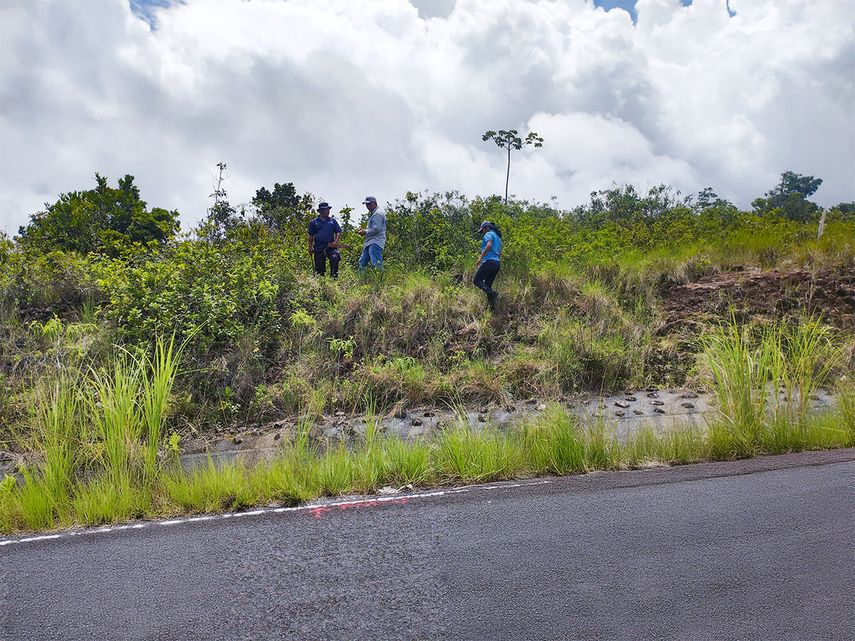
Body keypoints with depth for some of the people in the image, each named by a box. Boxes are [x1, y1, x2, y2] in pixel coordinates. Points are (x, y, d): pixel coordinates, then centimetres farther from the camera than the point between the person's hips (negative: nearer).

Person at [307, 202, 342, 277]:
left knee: (335, 258, -26)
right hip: (318, 248, 0)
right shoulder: (314, 222, 10)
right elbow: (310, 236, 12)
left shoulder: (333, 221, 13)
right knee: (319, 266, 0)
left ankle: (334, 276, -22)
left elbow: (338, 232, 12)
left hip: (330, 246, 0)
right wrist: (310, 247, 4)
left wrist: (336, 242, -5)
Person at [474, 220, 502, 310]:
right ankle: (492, 306, 3)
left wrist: (480, 258, -19)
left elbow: (489, 245, -21)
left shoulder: (489, 234, -1)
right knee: (487, 285, 11)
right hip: (497, 263, 9)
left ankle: (492, 293, -26)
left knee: (476, 281, -9)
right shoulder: (498, 237, 27)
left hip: (489, 262, -9)